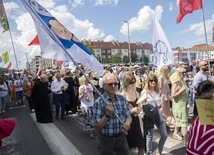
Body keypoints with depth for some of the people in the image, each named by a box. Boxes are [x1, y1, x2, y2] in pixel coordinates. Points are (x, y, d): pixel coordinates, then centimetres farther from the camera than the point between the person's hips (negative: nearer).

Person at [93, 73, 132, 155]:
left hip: (121, 137, 4)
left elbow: (129, 116, 5)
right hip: (107, 140, -4)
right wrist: (107, 115, -28)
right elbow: (97, 127, -15)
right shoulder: (99, 102, -17)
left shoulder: (122, 98, -2)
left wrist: (127, 123, -17)